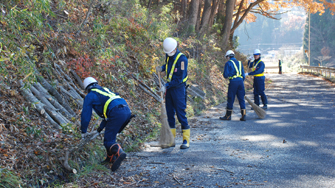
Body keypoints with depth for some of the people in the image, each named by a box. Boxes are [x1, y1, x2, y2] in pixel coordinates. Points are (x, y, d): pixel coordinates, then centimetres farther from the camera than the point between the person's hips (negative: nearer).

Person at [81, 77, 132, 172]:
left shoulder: (90, 96, 15)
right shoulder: (106, 90, 36)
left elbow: (85, 115, 15)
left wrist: (83, 132, 28)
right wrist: (101, 127, 49)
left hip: (117, 113, -7)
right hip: (127, 110, 8)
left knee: (108, 140, -7)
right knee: (111, 136, 25)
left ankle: (119, 153, -35)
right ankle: (111, 157, 24)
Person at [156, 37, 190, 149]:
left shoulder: (182, 59, -18)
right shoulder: (168, 56, 6)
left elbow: (179, 78, -19)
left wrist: (166, 86, -20)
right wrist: (161, 68, 5)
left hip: (178, 88, -8)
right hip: (169, 87, 8)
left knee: (181, 114, -7)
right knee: (169, 113, 8)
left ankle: (186, 140, -1)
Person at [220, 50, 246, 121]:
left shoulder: (228, 63, -1)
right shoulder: (239, 63, 17)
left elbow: (225, 75, -5)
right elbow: (243, 75, 17)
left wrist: (226, 75, 17)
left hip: (233, 82, -5)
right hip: (240, 81, 5)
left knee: (230, 99, 3)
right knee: (241, 99, 6)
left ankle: (228, 115, 10)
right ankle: (244, 115, 2)